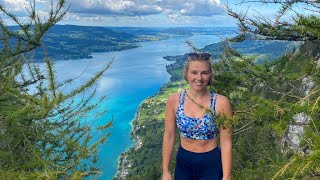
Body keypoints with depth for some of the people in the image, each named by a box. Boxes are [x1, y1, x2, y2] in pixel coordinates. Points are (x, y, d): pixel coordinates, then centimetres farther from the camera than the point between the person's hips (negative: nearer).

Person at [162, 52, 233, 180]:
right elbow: (169, 136, -4)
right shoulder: (174, 100, -10)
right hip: (183, 163, 2)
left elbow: (226, 143, -12)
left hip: (211, 165, -2)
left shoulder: (221, 102, -16)